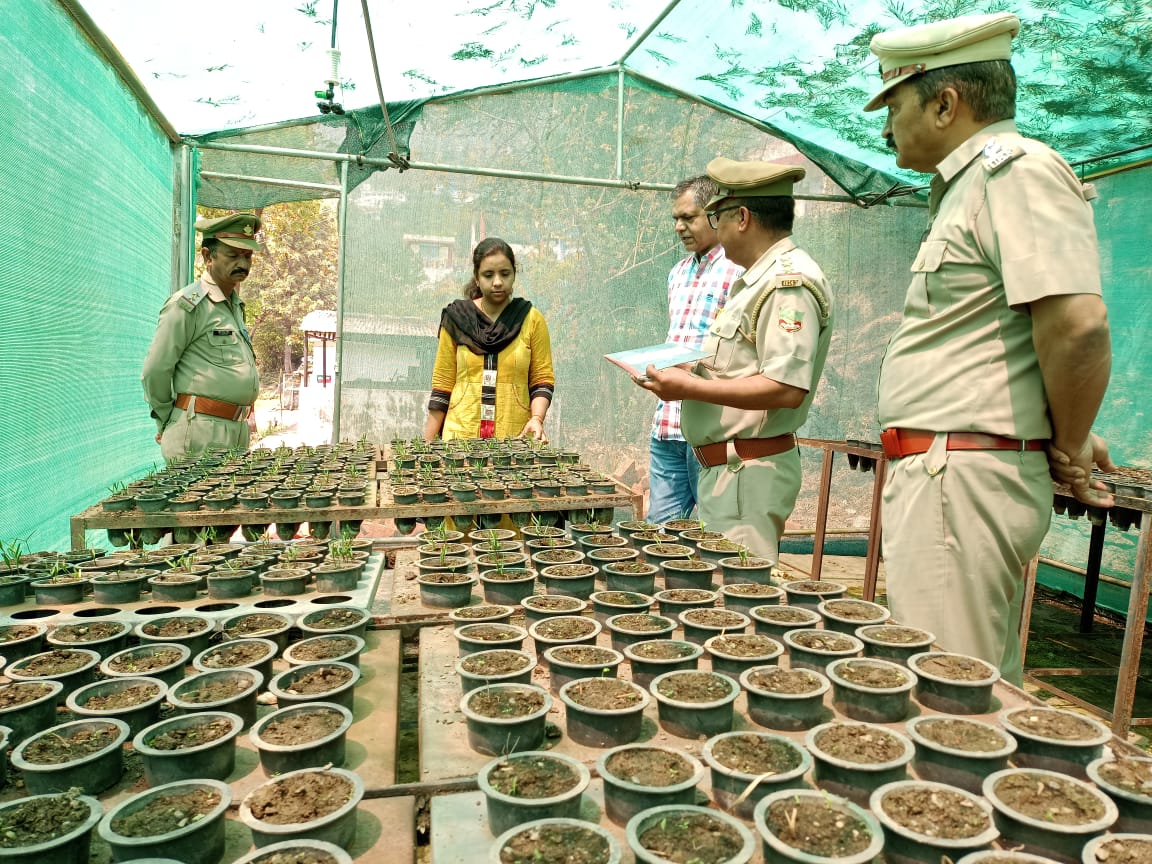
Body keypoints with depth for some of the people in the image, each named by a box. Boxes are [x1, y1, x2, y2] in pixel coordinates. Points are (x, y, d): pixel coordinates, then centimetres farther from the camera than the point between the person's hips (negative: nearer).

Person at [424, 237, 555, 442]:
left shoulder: (532, 320, 4)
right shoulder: (456, 319, 5)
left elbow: (542, 380, 3)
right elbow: (442, 383, 5)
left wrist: (537, 419, -15)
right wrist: (428, 445, 2)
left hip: (516, 437, 0)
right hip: (460, 433, 1)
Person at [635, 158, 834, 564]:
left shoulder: (789, 282, -15)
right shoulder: (758, 280, 18)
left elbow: (786, 389, -25)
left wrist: (691, 388, -21)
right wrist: (682, 372, 11)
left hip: (750, 470, -10)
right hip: (724, 467, 10)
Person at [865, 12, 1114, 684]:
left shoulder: (1016, 169, -11)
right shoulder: (972, 185, 21)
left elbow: (1077, 322, -23)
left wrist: (1067, 449, -8)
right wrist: (1066, 439, 17)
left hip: (960, 478, -11)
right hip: (954, 476, 11)